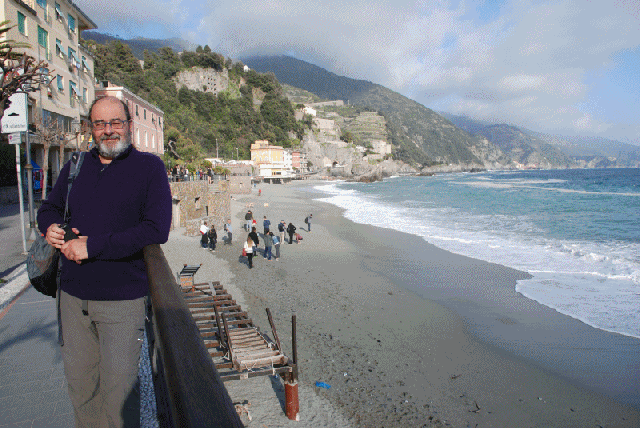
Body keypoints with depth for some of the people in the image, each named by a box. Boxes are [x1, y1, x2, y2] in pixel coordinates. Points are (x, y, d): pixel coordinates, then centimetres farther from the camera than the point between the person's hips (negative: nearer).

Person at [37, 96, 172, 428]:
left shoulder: (149, 166, -6)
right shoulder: (76, 166, 10)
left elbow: (156, 230, -16)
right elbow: (49, 207, 23)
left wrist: (92, 246, -18)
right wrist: (50, 227, -2)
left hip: (123, 300, -5)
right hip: (73, 295, 5)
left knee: (119, 385, 4)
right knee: (79, 380, 17)